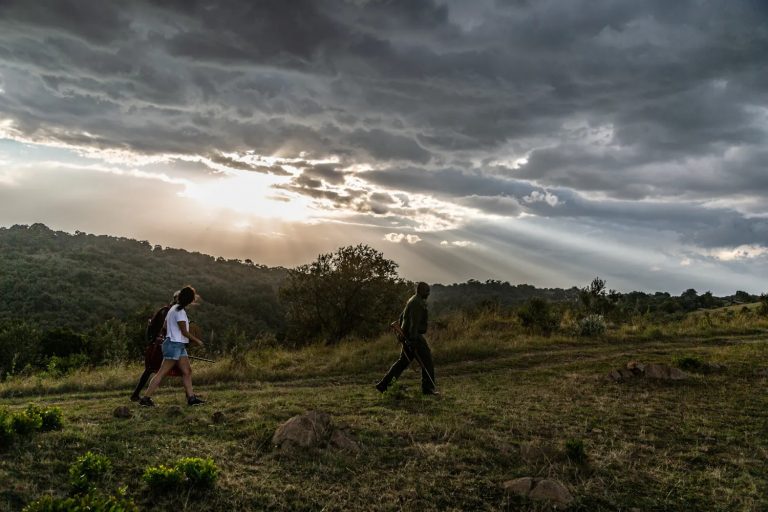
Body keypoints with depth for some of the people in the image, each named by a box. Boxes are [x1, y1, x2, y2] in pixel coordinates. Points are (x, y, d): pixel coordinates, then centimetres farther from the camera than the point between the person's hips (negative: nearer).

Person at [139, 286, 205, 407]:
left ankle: (191, 398, 10)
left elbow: (165, 326, 18)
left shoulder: (174, 308, 14)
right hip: (174, 345, -10)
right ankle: (145, 398, -2)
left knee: (187, 371, 8)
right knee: (161, 373, -6)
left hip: (179, 346, 10)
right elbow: (184, 332, -15)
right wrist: (197, 340, -5)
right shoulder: (180, 311, -15)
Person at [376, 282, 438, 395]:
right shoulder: (417, 302, -15)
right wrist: (413, 339, -27)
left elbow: (402, 316, 24)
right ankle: (428, 388, 4)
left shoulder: (412, 301, 18)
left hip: (408, 335, 10)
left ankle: (383, 384, 14)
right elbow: (414, 321, -23)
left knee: (404, 361, 14)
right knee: (427, 360, -2)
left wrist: (402, 332, 24)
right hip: (414, 335, -10)